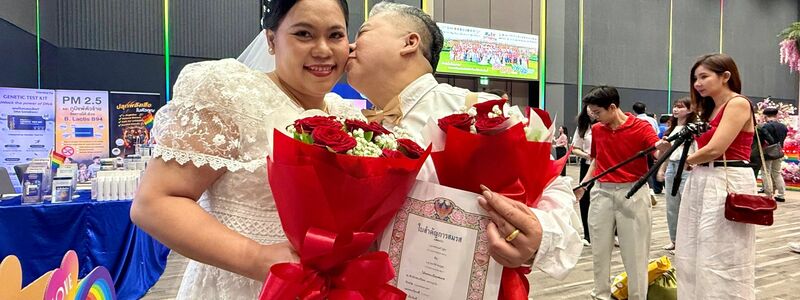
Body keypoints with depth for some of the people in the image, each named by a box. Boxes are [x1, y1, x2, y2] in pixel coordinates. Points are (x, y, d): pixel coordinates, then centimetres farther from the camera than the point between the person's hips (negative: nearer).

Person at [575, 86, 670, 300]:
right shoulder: (596, 130, 7)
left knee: (635, 251, 3)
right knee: (599, 249, 11)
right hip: (602, 193, 5)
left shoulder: (641, 127, -8)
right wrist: (584, 184, 7)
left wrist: (663, 146, -48)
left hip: (632, 193, -5)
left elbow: (658, 149, -25)